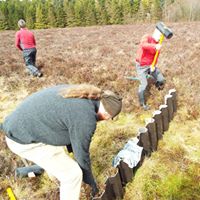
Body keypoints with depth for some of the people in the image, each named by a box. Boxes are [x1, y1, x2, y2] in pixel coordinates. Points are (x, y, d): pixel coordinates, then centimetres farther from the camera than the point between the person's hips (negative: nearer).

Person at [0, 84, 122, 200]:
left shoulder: (79, 93, 5)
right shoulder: (86, 118, -21)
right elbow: (82, 154, -8)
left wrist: (72, 148, 30)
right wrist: (91, 181, 9)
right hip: (25, 140, -9)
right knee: (73, 174, -1)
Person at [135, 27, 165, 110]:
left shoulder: (157, 44, 3)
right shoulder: (146, 37, -15)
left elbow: (155, 57, 1)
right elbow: (143, 45, -39)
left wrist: (153, 65, -18)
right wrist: (154, 46, -52)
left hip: (151, 65, 6)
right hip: (141, 66, -6)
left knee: (161, 80, 6)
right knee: (144, 84, -11)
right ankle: (142, 103, 10)